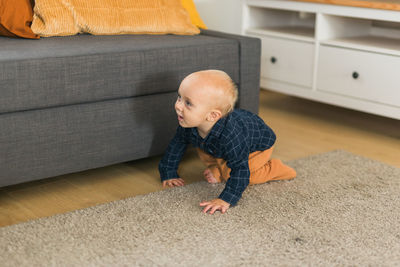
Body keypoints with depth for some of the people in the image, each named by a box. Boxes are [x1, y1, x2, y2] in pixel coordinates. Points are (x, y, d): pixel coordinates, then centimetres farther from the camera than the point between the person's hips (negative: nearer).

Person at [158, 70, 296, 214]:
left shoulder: (230, 137, -48)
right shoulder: (189, 124, -28)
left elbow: (240, 170, -42)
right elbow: (177, 145, -8)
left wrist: (226, 200, -46)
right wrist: (168, 174, -3)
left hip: (260, 143, -6)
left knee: (228, 173, -16)